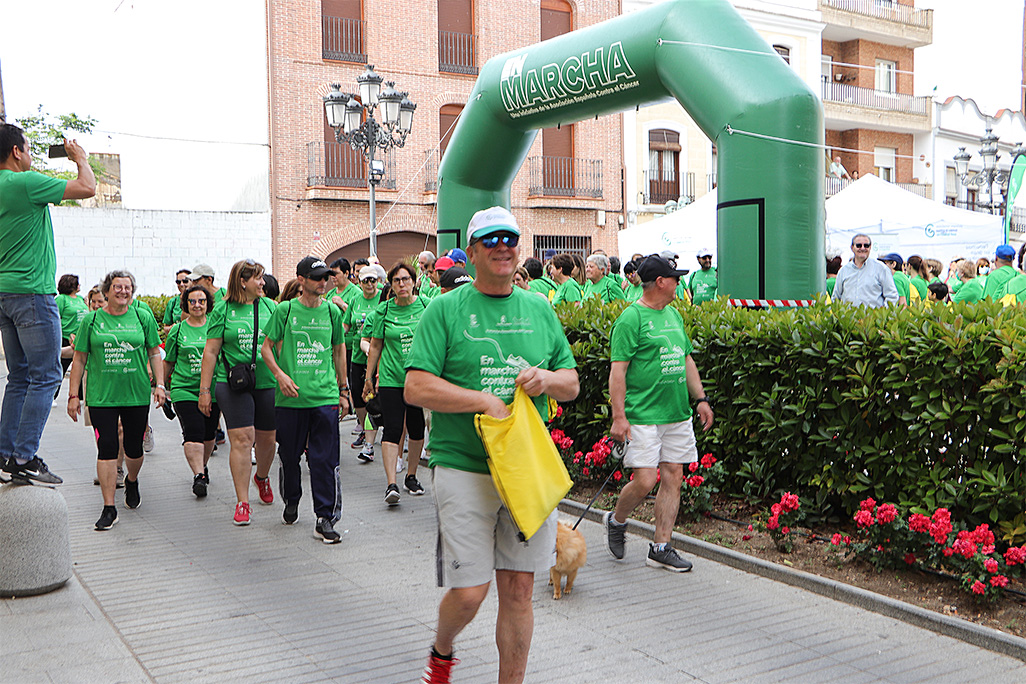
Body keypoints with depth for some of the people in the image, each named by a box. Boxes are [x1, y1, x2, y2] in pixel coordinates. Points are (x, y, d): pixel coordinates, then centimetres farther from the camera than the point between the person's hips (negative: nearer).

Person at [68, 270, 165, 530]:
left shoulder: (143, 318, 6)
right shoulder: (91, 320, 4)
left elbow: (154, 353, 10)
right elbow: (80, 359, 6)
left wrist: (160, 384, 1)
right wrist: (74, 395, 2)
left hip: (137, 394, 1)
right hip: (101, 396, -1)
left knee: (134, 447, 8)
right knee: (107, 447, -7)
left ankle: (131, 481, 41)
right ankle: (109, 508, -2)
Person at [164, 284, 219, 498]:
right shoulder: (177, 330, 5)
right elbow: (168, 362, 13)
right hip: (184, 390, -2)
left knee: (209, 433, 9)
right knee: (193, 433, -14)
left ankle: (203, 466, 32)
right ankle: (198, 475, -16)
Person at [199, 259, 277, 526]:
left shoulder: (270, 307, 8)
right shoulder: (223, 310, 1)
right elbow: (211, 351, 2)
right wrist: (204, 389, -1)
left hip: (267, 383, 3)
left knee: (266, 438, 12)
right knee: (241, 439, -9)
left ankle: (262, 478, 42)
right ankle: (242, 501, -3)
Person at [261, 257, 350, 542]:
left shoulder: (332, 311, 8)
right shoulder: (285, 311, 0)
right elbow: (266, 347, 5)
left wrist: (344, 390, 17)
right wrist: (280, 374, -11)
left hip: (326, 396, 1)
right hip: (290, 397, -1)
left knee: (325, 459, -4)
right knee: (289, 455, 12)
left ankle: (325, 518, 2)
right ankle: (291, 502, 36)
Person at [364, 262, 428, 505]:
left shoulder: (426, 306, 3)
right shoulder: (383, 310, 3)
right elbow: (375, 345, 9)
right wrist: (369, 377, 10)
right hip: (391, 377, -1)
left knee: (417, 428, 9)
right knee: (392, 428, -9)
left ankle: (411, 476, 26)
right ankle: (391, 484, -12)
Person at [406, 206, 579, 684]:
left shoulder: (539, 310, 12)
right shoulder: (446, 309, -1)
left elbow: (572, 383, 15)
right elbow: (416, 388, -8)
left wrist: (547, 380, -7)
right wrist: (483, 400, -16)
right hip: (464, 469, -3)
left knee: (519, 591, 8)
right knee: (469, 593, -2)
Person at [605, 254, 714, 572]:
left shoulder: (674, 315, 15)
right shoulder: (631, 318, -9)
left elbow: (687, 359, 23)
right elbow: (617, 370, -13)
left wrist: (701, 398, 16)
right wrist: (619, 416, -18)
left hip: (678, 414, 8)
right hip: (643, 416, -7)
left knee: (673, 477, 6)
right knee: (644, 481, -9)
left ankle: (661, 547, 14)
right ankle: (616, 521, 20)